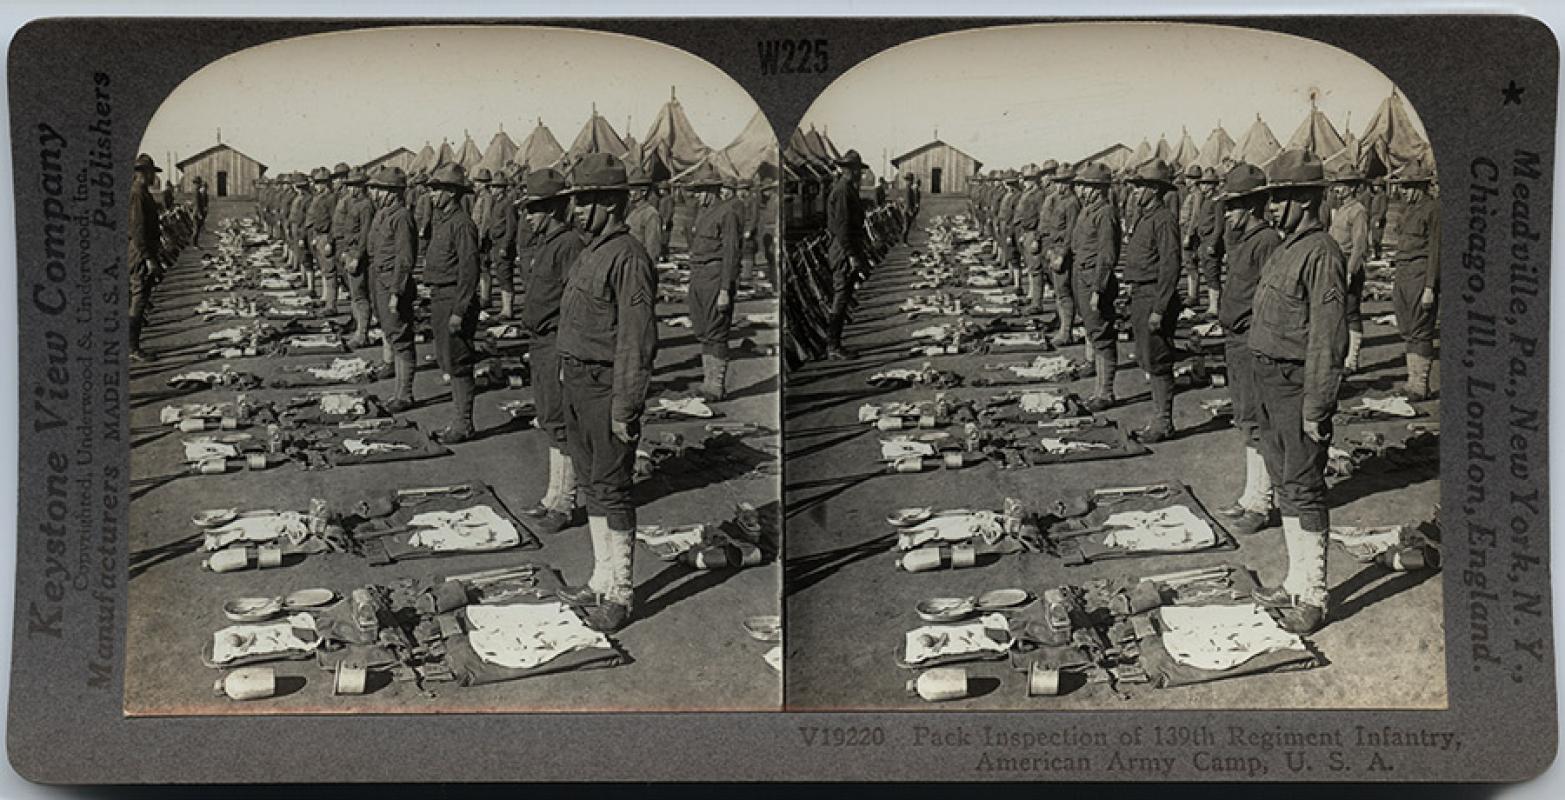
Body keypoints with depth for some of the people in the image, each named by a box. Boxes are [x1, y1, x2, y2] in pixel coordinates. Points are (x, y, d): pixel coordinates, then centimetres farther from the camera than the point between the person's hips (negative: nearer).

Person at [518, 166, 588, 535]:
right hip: (542, 342, 10)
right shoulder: (543, 243, 14)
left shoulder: (569, 244, -17)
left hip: (559, 344, -10)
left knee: (560, 423, -4)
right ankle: (554, 496, 26)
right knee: (549, 421, 16)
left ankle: (564, 504, 3)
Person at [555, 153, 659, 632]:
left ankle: (620, 594, 4)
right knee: (591, 484, 15)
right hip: (578, 381, 10)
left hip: (608, 387, -10)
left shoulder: (628, 259, -17)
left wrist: (624, 407, -22)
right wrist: (571, 382, 16)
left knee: (610, 489, -4)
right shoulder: (590, 254, 14)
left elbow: (637, 341, -21)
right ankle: (602, 581, 26)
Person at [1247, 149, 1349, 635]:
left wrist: (1315, 406, -22)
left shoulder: (1321, 253, -17)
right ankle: (1297, 582, 28)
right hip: (1271, 381, 10)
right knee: (1285, 485, 16)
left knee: (1303, 490, -4)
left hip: (1299, 385, -10)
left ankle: (1312, 598, 3)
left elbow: (1328, 338, -21)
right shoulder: (1285, 248, 13)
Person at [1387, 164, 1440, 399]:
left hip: (1422, 274, -9)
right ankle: (1413, 380, 17)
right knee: (1408, 332, 11)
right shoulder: (1408, 208, 17)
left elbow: (1435, 250, -14)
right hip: (1403, 274, 9)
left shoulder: (1433, 209, -9)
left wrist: (1430, 287, -18)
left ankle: (1420, 386, -4)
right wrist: (1396, 278, 19)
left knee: (1421, 332, -7)